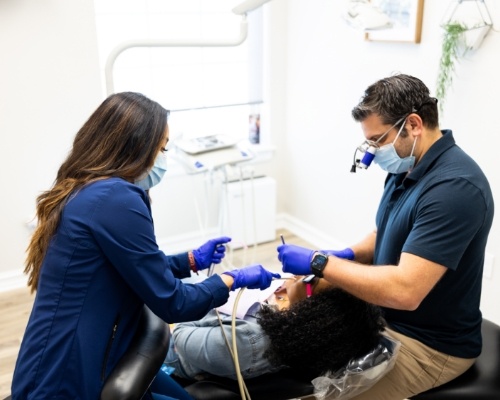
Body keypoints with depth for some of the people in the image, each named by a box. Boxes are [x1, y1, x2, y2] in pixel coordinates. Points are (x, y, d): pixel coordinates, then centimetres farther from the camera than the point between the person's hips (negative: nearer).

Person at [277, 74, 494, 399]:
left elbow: (404, 290, -35)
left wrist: (320, 263, -27)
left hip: (430, 344, -8)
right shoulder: (406, 166, 2)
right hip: (384, 317, 9)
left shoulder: (454, 187, -28)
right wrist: (347, 256, -5)